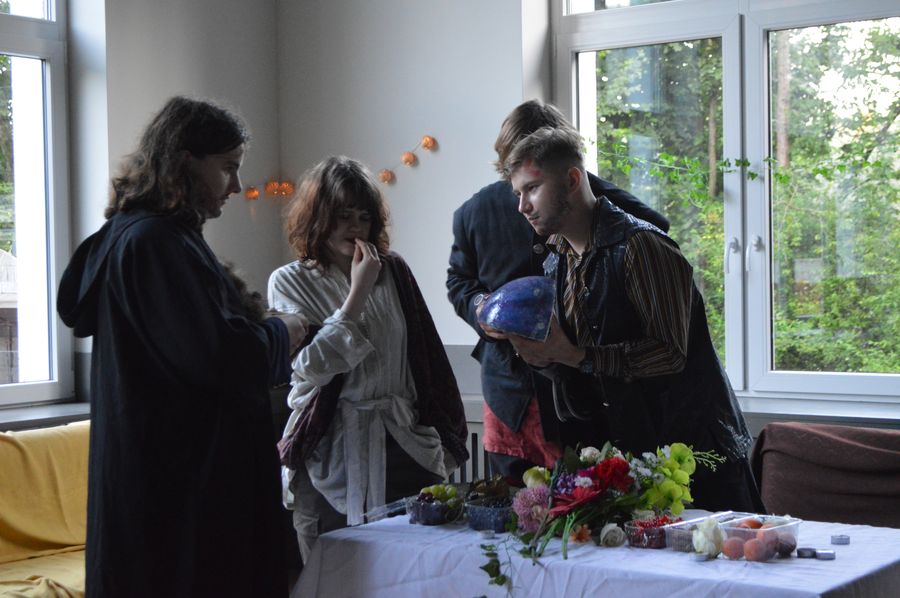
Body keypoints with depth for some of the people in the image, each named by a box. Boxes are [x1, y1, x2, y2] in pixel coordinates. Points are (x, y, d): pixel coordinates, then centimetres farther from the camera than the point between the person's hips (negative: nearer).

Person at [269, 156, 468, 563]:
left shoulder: (394, 271, 7)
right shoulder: (290, 282, 0)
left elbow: (426, 358, 12)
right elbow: (312, 367, -13)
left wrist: (441, 437, 11)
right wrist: (358, 292, -13)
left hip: (404, 447, 2)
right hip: (332, 457, -2)